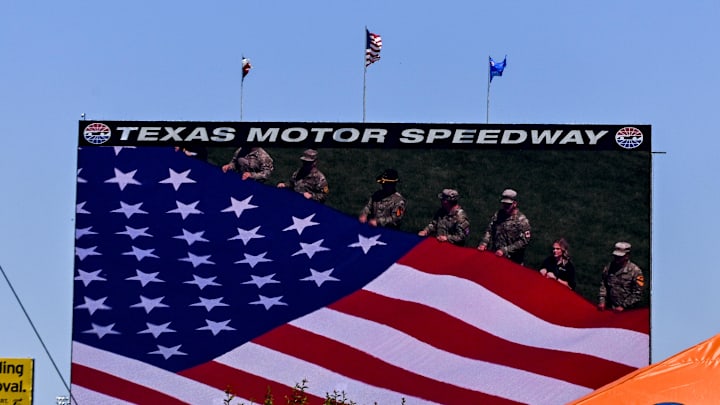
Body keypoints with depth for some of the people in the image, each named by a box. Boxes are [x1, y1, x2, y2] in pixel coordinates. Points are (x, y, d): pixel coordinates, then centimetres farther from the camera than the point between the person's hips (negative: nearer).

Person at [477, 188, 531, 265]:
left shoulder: (522, 220, -7)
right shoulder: (497, 215, 9)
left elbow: (524, 241, -12)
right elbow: (489, 231, 10)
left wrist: (505, 250, -18)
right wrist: (483, 243, -9)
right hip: (494, 257, 4)